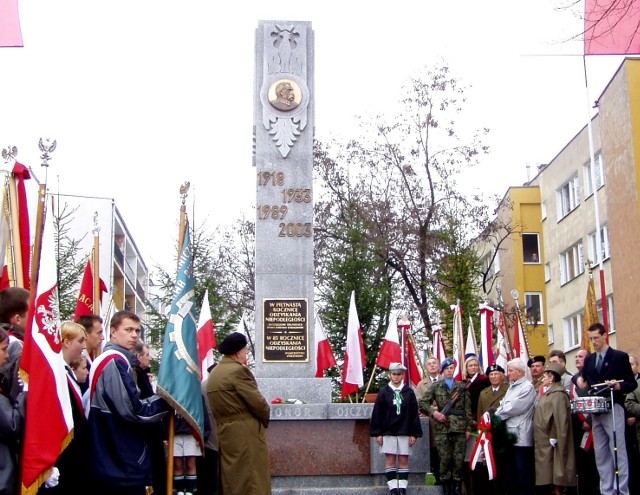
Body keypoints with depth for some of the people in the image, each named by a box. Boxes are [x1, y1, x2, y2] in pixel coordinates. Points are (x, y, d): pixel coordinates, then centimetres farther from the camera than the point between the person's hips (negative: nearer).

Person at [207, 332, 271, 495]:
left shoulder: (214, 373, 14)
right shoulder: (238, 370, -14)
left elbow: (224, 404, 14)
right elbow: (257, 402, -14)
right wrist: (265, 418, 3)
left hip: (224, 435, 9)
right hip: (246, 434, -9)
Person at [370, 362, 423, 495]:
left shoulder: (409, 392, 4)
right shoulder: (383, 392, 2)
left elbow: (414, 414, 4)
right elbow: (377, 414, 1)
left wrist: (414, 434, -1)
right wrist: (377, 433, -4)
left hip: (405, 433, 1)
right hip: (388, 432, -1)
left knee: (404, 460, 3)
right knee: (390, 460, 1)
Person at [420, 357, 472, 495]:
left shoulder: (462, 387, 11)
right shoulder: (436, 387, 9)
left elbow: (468, 409, 9)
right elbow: (423, 402, 5)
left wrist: (468, 428, 3)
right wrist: (433, 412, -10)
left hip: (460, 427, 1)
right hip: (442, 428, -1)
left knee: (459, 458, 1)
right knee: (445, 458, 0)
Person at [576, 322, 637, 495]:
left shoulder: (620, 357, -1)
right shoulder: (589, 359, 15)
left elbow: (632, 384, -3)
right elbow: (584, 377, 22)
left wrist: (618, 386, -22)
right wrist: (580, 379, -1)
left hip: (613, 408, -6)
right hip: (595, 411, 6)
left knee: (617, 451, -7)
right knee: (601, 454, 7)